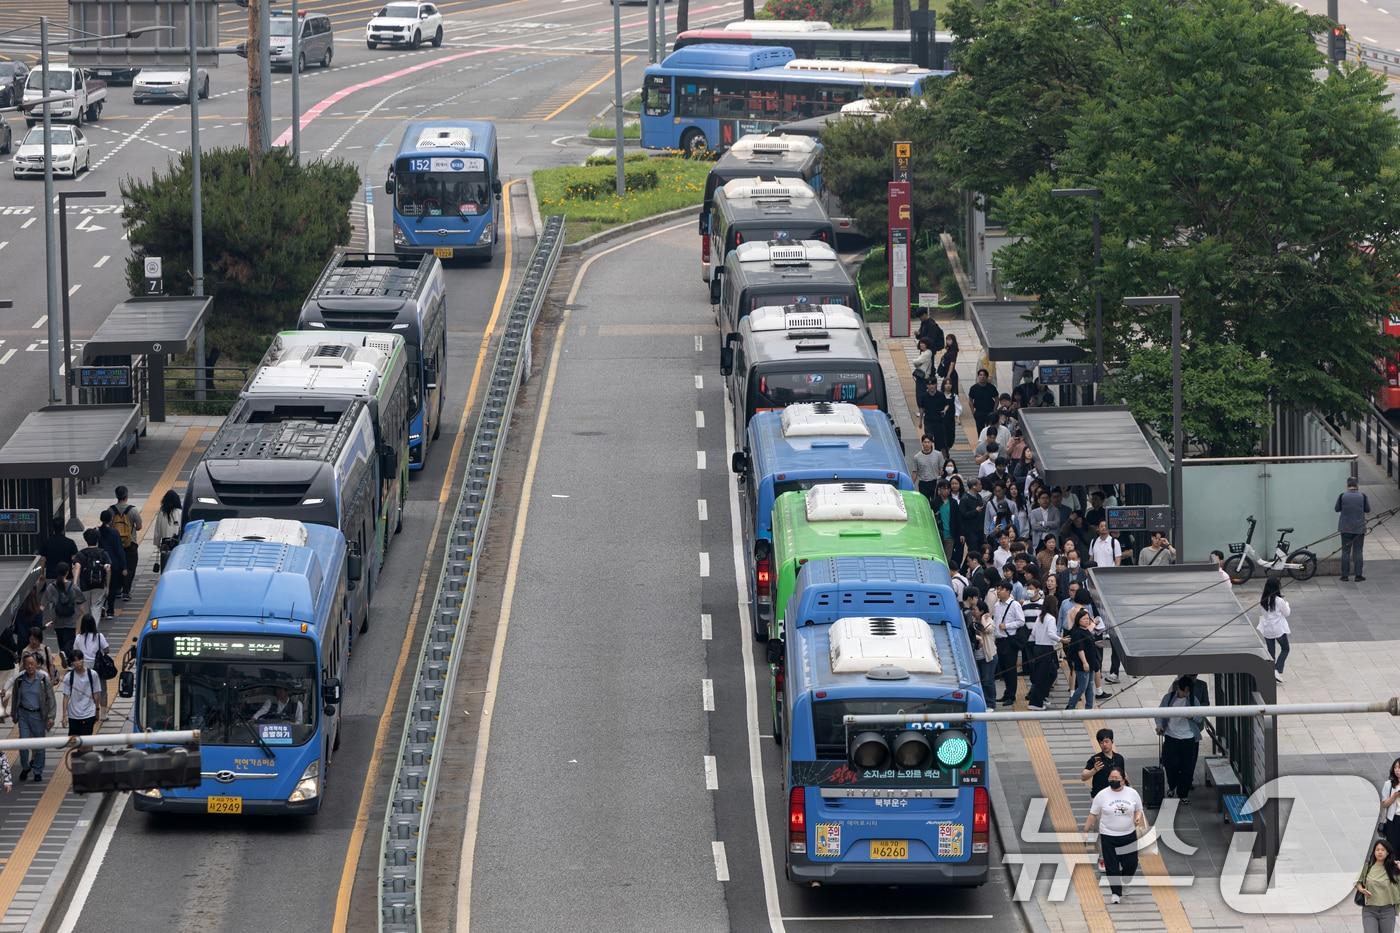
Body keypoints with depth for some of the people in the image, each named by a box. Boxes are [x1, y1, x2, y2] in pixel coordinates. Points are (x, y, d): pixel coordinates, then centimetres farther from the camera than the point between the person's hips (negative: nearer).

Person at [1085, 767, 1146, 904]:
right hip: (1108, 836, -2)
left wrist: (1138, 817, -14)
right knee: (1112, 866, 0)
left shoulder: (1132, 793, -1)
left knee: (1131, 864, 5)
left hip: (1129, 835, 2)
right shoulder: (1102, 795, -5)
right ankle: (1116, 893, 11)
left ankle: (1124, 882, 34)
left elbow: (1139, 810, 8)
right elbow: (1093, 815, 0)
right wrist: (1086, 831, -1)